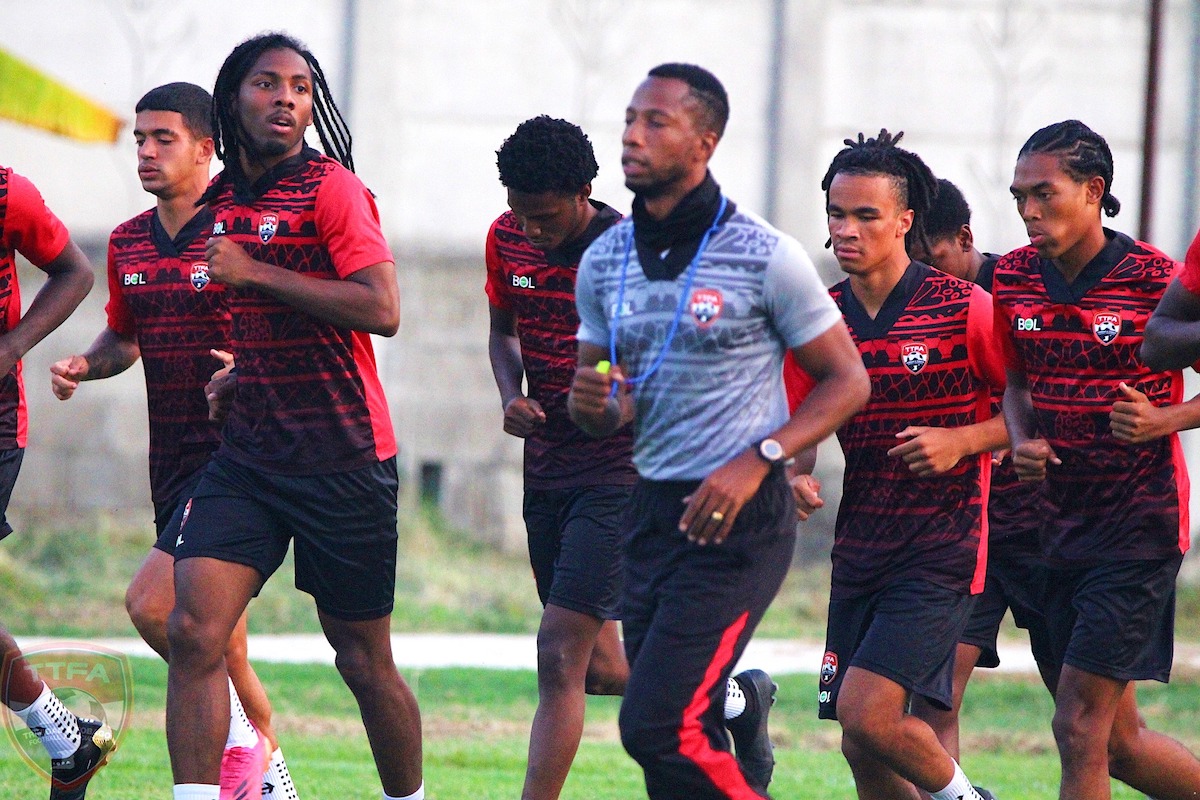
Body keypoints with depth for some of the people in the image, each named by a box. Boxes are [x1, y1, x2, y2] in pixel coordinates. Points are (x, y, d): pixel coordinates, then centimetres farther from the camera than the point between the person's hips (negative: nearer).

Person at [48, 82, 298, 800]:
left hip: (234, 450, -8)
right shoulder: (128, 244, 11)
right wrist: (87, 364, 5)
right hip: (172, 461, 8)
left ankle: (235, 731, 1)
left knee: (151, 602, -18)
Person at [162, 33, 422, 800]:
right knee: (193, 632, -13)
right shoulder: (217, 200, 12)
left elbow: (382, 309, -21)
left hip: (343, 461, -5)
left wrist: (254, 271, -19)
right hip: (244, 459, 5)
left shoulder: (332, 189, -9)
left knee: (365, 662, 5)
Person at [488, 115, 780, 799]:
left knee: (561, 653, -15)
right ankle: (736, 698, 37)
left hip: (623, 471, -7)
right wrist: (512, 395, 1)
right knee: (598, 666, 12)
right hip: (548, 469, 7)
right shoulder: (507, 240, 3)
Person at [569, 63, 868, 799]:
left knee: (658, 727, -16)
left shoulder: (765, 257, -7)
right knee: (684, 739, 8)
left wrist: (757, 461, -17)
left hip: (740, 519, -6)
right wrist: (593, 402, -7)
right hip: (654, 512, 6)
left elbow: (847, 380, -4)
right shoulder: (605, 262, 9)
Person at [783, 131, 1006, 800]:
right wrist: (794, 475, -8)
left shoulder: (966, 309, -8)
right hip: (860, 550, 6)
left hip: (942, 550, -6)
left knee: (867, 716, -18)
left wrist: (964, 441, -16)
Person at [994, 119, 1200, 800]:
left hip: (1140, 526, -7)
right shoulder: (1016, 279, 4)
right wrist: (1022, 440, -1)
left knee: (1081, 728, -10)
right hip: (1064, 526, 7)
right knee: (1117, 742, 10)